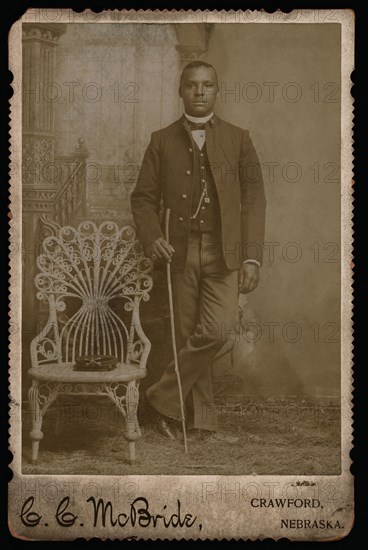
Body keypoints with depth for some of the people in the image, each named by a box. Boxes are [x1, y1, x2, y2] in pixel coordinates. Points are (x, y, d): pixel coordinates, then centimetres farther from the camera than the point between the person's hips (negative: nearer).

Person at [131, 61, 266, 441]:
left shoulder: (238, 139, 7)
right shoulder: (162, 141, 9)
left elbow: (253, 200, 3)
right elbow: (144, 196, 9)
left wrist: (252, 257, -6)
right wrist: (151, 237, -10)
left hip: (223, 252, 0)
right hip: (180, 251, 1)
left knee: (216, 330, -14)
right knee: (187, 336, 3)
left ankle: (164, 398, 4)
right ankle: (200, 419, 16)